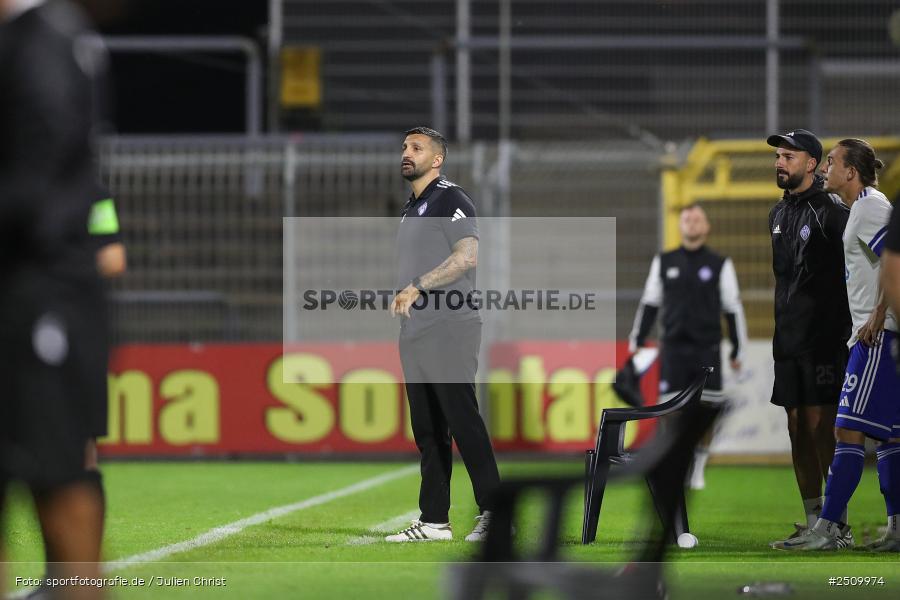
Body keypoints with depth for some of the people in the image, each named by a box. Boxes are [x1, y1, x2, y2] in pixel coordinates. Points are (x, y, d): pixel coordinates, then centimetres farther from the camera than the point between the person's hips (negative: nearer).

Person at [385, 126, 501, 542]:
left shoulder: (450, 199, -6)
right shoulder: (411, 210, 22)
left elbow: (467, 256, -18)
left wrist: (417, 287, -18)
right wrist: (401, 297, 9)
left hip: (449, 330, -9)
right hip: (414, 332, 9)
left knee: (462, 419, -13)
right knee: (426, 429, 9)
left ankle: (492, 512, -11)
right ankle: (433, 521, 11)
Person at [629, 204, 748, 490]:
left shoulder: (720, 265, 5)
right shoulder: (664, 262, 11)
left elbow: (733, 310, 6)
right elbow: (649, 304, 15)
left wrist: (738, 351, 3)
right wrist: (636, 342, 11)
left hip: (707, 350, -1)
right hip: (673, 348, 1)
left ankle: (698, 469, 13)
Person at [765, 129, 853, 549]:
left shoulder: (832, 212, -8)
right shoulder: (779, 214, 16)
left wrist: (842, 333, -15)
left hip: (823, 340, -8)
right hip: (787, 340, 8)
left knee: (821, 427, -11)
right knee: (798, 430, 7)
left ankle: (837, 523, -8)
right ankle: (813, 522, 12)